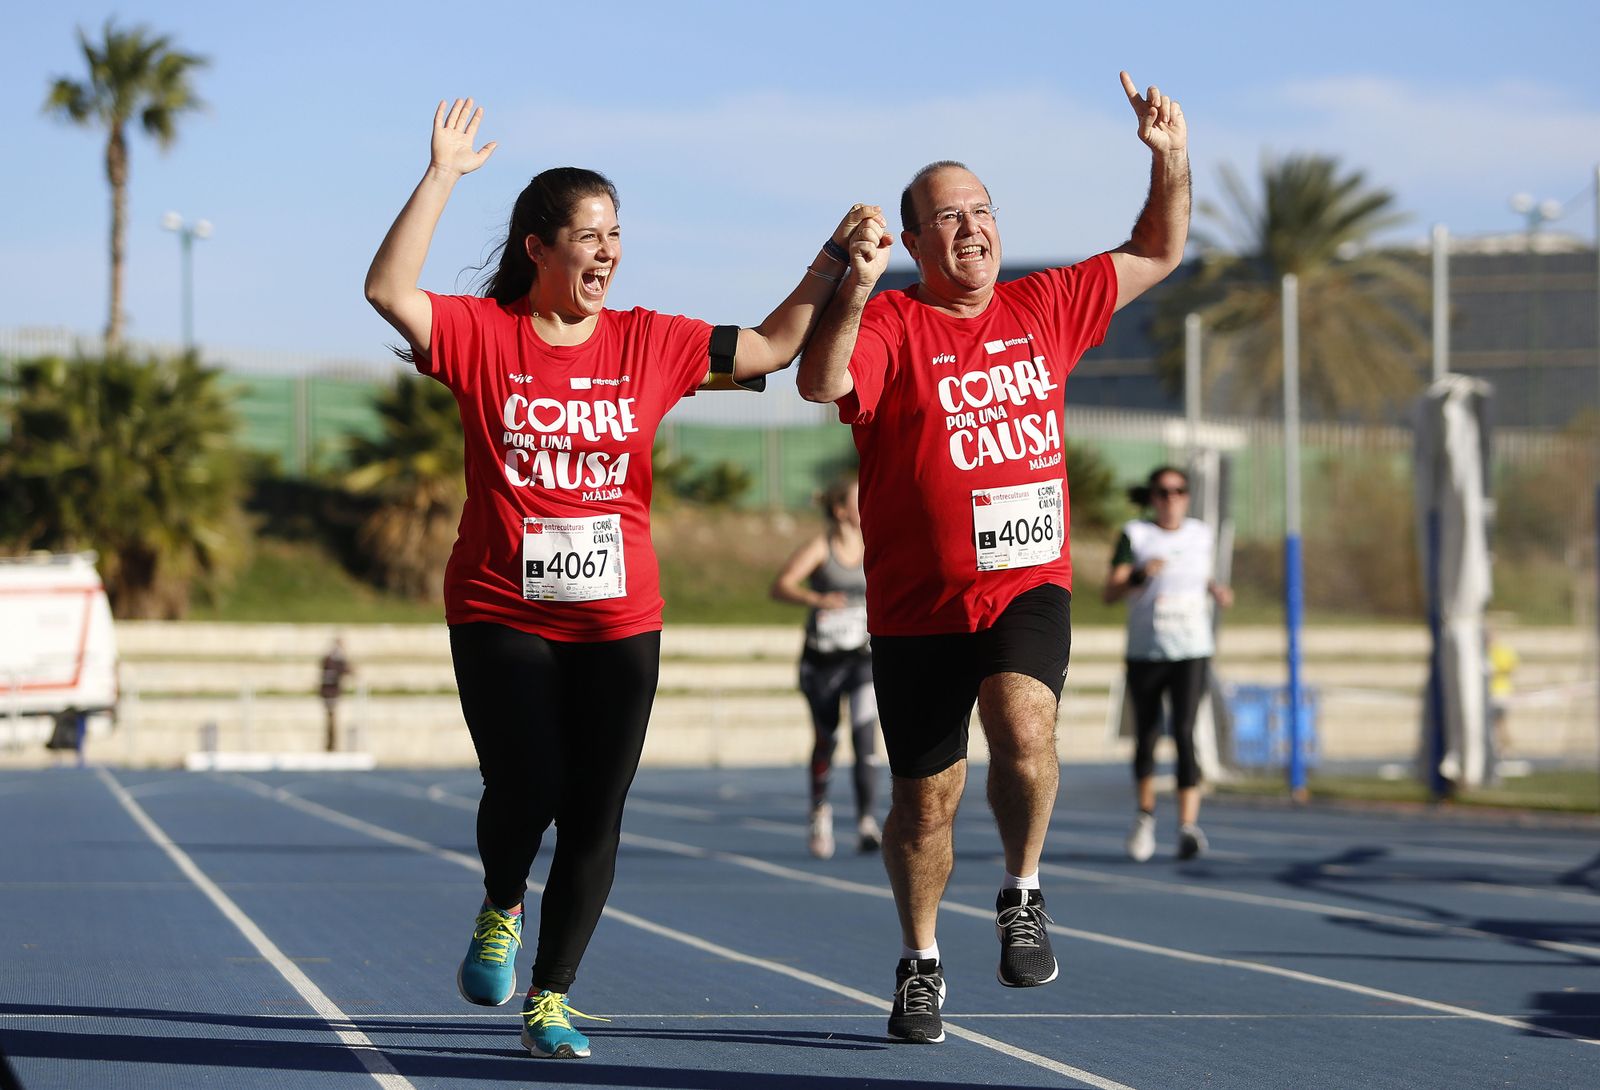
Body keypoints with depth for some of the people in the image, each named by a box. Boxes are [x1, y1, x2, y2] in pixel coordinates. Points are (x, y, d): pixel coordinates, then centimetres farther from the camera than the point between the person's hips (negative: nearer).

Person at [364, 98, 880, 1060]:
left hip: (619, 620, 3)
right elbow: (389, 292, -17)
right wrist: (442, 177, -21)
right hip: (501, 613, -3)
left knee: (595, 812, 0)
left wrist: (834, 260, 4)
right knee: (526, 791, -14)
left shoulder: (647, 343, 6)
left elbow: (773, 347, 11)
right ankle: (501, 913, 21)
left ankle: (551, 997, 15)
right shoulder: (482, 333, -2)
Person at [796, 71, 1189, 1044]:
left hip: (1030, 585, 2)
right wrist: (852, 295, -38)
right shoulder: (891, 325, -5)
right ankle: (921, 962, 30)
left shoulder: (1044, 307, 8)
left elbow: (1157, 257, 18)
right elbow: (821, 383, -24)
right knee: (926, 796, 8)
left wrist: (1172, 160, 4)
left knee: (1024, 724, -27)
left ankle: (1023, 894, -3)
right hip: (918, 601, -1)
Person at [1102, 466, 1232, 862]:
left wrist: (1216, 590, 3)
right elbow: (1111, 592, -8)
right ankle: (1146, 813, 33)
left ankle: (1188, 825, -18)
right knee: (1146, 737, 9)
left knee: (1184, 733, -15)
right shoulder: (1135, 535, -1)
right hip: (1145, 651, 0)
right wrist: (1140, 574, -26)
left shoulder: (1201, 535, 8)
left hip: (1192, 651, 0)